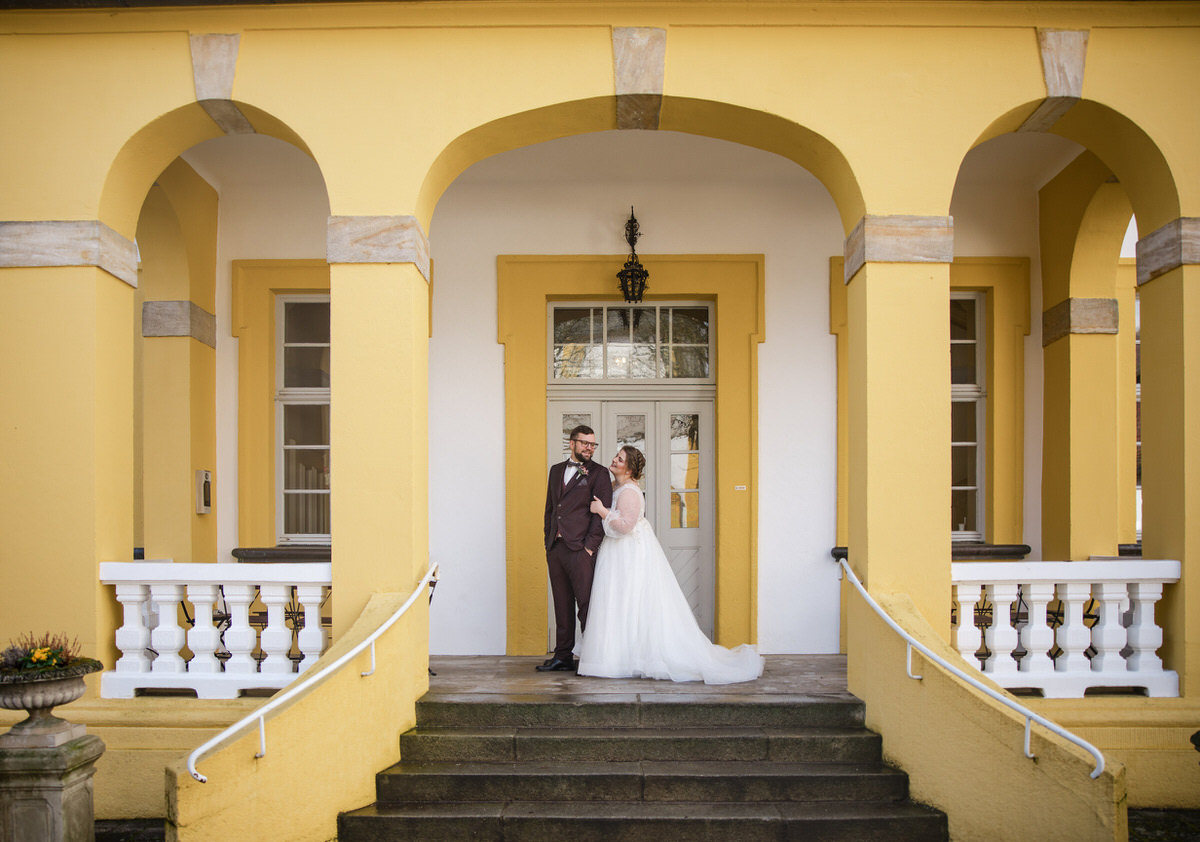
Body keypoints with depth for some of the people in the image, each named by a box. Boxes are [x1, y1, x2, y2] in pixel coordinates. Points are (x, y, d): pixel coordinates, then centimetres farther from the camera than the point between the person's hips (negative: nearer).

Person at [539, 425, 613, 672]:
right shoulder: (556, 470, 17)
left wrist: (590, 546, -12)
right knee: (562, 605, 11)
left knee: (586, 604, -3)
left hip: (580, 549, -5)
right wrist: (548, 544, 13)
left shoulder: (598, 473, 1)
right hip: (556, 548, 6)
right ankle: (563, 656, 18)